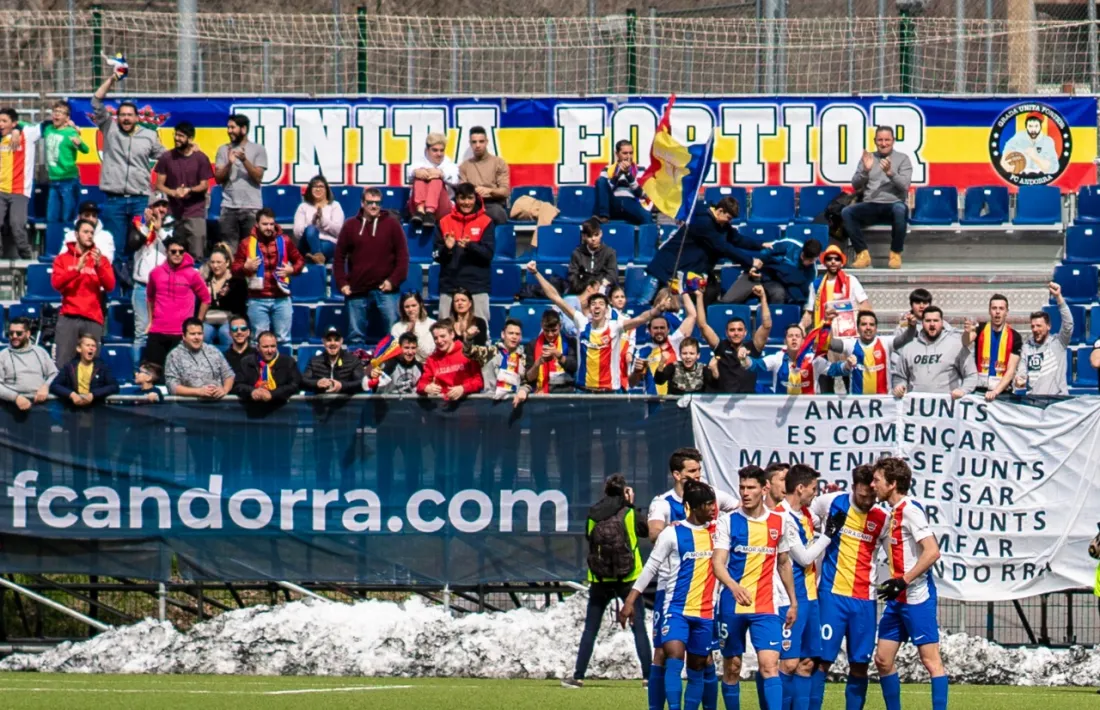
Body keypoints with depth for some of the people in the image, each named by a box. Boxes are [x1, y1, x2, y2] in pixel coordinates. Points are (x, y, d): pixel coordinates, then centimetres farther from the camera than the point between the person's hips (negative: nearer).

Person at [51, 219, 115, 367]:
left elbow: (110, 286, 2)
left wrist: (99, 266, -12)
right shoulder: (63, 259, 9)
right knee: (63, 362, -8)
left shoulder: (101, 260, 12)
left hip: (93, 319, 1)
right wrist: (77, 269, -16)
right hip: (68, 318, -1)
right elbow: (56, 283, -4)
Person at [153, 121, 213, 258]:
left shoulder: (201, 158, 1)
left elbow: (204, 185, 2)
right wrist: (173, 193, -15)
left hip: (195, 213, -1)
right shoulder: (166, 157, 4)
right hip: (172, 213, 1)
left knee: (197, 256, -10)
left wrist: (189, 190, -18)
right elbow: (159, 185, 4)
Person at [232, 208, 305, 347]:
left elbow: (299, 260, 15)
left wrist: (292, 270, -5)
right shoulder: (247, 244, 2)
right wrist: (246, 267, -16)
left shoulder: (284, 241, 5)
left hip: (282, 299, 1)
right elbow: (235, 268, 5)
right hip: (257, 300, -1)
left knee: (283, 339, 6)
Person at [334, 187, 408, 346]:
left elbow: (402, 255, 2)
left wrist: (393, 280, -7)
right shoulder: (351, 226, 7)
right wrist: (341, 283, 1)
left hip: (385, 290, -2)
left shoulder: (392, 224, 3)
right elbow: (339, 256, 10)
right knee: (356, 336, 6)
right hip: (357, 291, 2)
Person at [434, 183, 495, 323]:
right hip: (449, 286, 2)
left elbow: (488, 253, -5)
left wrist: (470, 246, -21)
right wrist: (447, 248, -13)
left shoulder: (485, 222, 4)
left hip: (477, 286, -2)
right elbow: (436, 256, 7)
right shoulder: (444, 222, 9)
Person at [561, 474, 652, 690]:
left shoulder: (593, 516, -2)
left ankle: (578, 677, 8)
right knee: (639, 629, 4)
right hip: (628, 580, -2)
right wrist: (632, 505, 12)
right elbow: (647, 530, 8)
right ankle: (648, 676, -1)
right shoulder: (630, 514, -7)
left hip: (599, 581, 2)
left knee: (590, 630, 10)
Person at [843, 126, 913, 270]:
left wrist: (890, 172, -23)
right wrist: (865, 170, -12)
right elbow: (855, 185, 7)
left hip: (892, 204, -2)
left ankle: (896, 254, -24)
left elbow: (904, 185, -6)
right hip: (870, 206, 2)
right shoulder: (867, 158, 14)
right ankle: (862, 253, -20)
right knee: (846, 212, -27)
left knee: (900, 209, -39)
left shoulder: (903, 159, 7)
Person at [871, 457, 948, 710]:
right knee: (883, 659, 9)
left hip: (917, 596, -10)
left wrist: (903, 581, -21)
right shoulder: (892, 512, 14)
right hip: (897, 599, 10)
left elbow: (932, 552, -21)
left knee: (930, 659, -7)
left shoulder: (910, 509, -13)